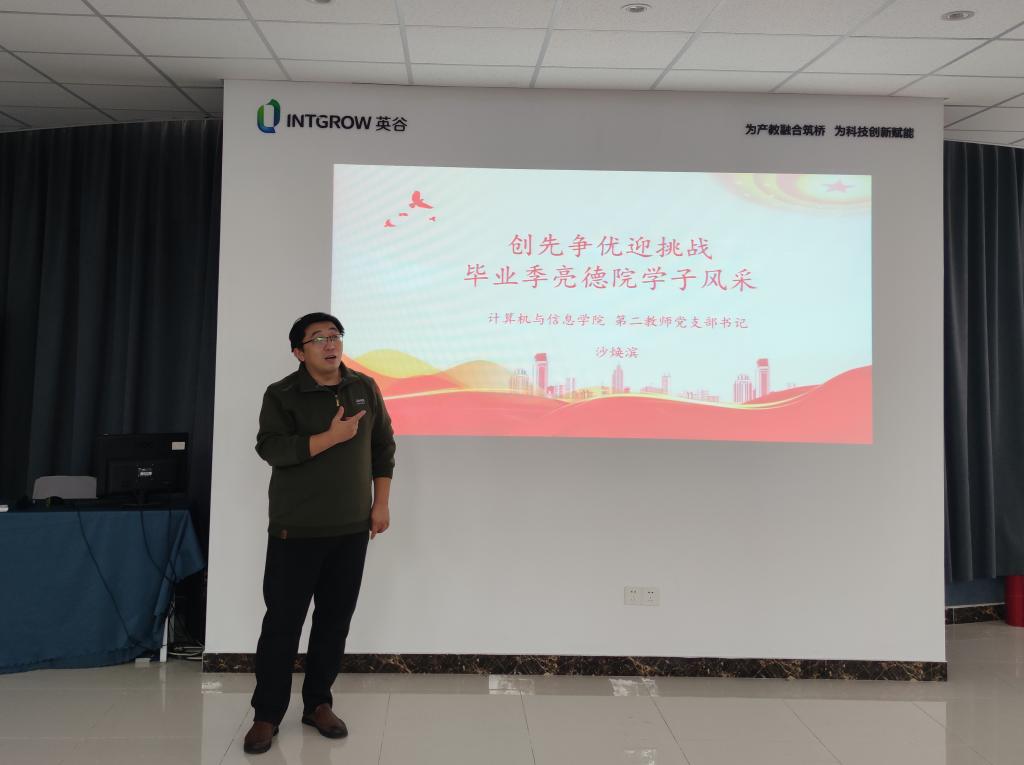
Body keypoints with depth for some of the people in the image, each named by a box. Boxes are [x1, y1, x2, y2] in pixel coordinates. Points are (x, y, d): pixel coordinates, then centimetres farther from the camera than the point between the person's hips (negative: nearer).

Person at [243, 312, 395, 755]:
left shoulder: (365, 389, 7)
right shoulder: (282, 395, -4)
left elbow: (383, 446, 11)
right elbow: (271, 449, -17)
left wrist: (381, 504, 5)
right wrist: (331, 437, -22)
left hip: (351, 528, 3)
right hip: (296, 530, -3)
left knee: (335, 618, 9)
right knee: (283, 621, 1)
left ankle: (318, 703, 25)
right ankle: (267, 714, 15)